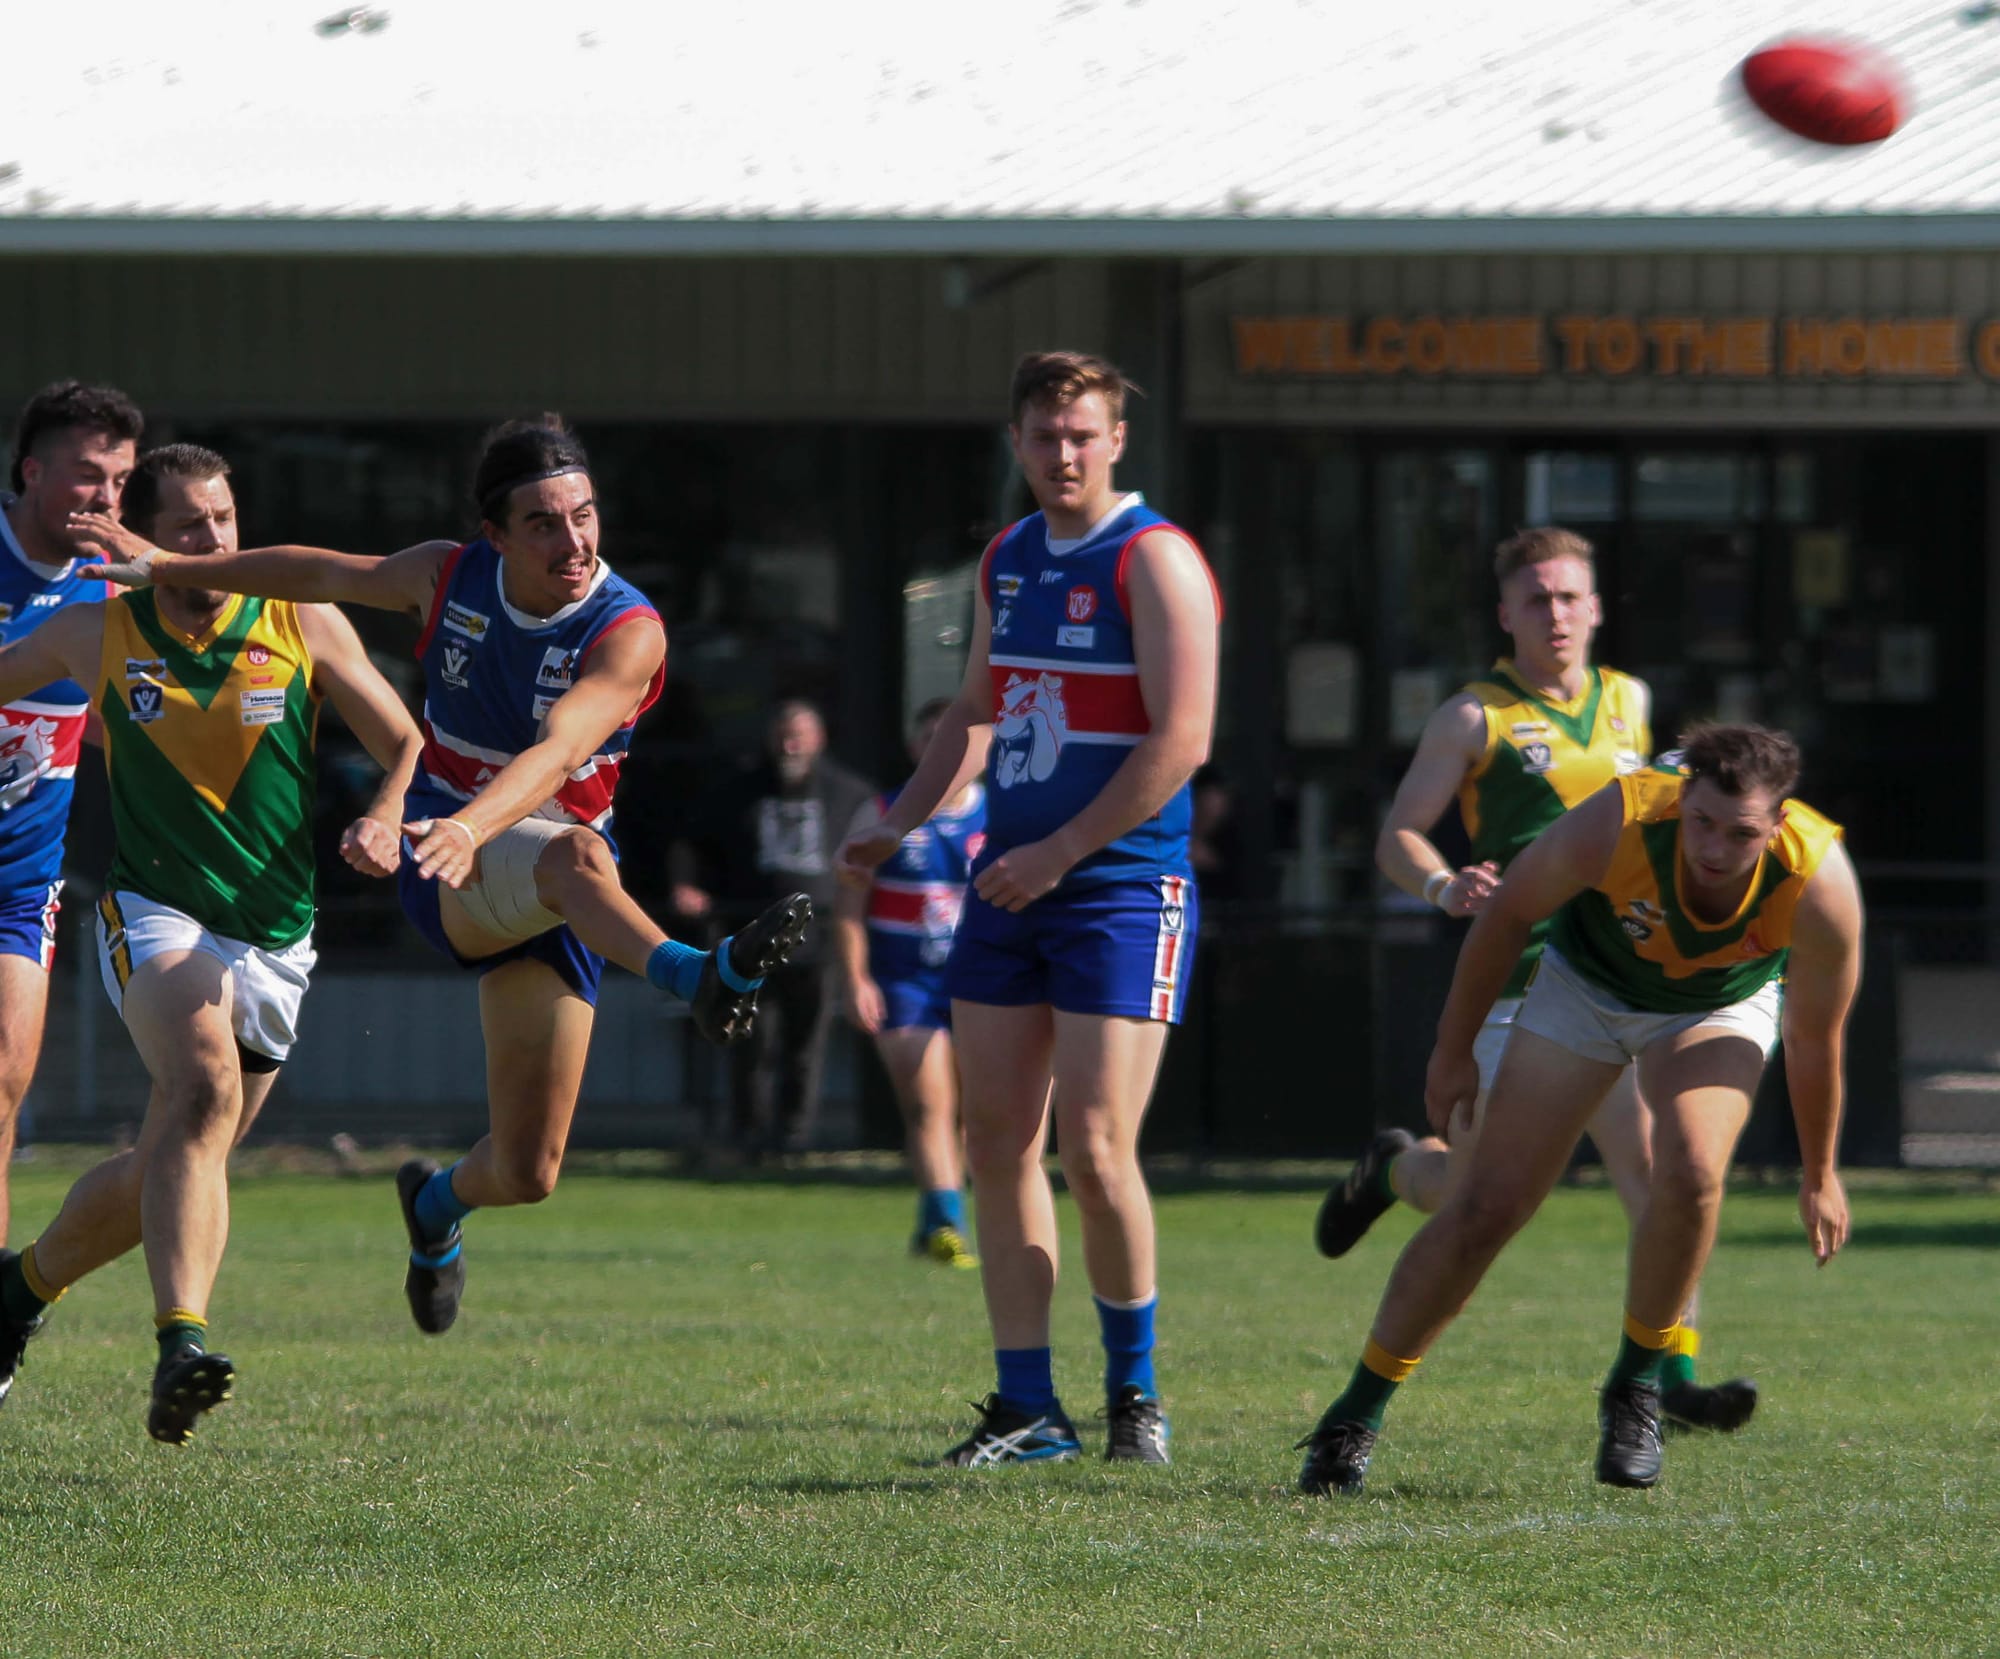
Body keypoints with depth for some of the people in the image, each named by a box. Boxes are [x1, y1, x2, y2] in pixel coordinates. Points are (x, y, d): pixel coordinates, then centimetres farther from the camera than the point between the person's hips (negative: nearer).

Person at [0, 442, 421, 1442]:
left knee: (171, 1167, 10)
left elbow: (408, 748, 1)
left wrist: (384, 823, -18)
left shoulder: (304, 624, -1)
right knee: (205, 1085, -32)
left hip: (276, 937, 3)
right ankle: (181, 1347, -44)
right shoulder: (95, 635, -1)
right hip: (155, 914, -3)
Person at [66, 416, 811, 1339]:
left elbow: (558, 752, -32)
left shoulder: (628, 632, -15)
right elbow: (323, 576, 14)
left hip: (553, 906, 0)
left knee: (528, 1172, -2)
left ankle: (437, 1202, 36)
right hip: (449, 865, 0)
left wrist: (475, 827, -51)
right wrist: (166, 567, 20)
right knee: (576, 855, -38)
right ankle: (695, 977, -70)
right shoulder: (449, 578, -5)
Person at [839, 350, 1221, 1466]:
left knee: (1096, 1149, -11)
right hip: (1009, 887, 7)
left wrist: (1061, 852, -16)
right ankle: (1028, 1407, 8)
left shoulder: (1153, 560, -9)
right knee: (1000, 1143, 3)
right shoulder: (1007, 563, 14)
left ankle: (1135, 1386, 8)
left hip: (1124, 886, -7)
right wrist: (897, 828, 15)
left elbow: (1181, 739, -15)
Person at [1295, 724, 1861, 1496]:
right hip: (1585, 987, 0)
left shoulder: (1819, 883, -34)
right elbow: (1506, 913, -15)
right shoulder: (1615, 826, -37)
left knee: (1691, 1171, -28)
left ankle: (1636, 1387, -4)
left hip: (1721, 1007, 0)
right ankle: (1356, 1417, 9)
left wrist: (1820, 1176, -3)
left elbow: (1815, 1038, -15)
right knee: (1486, 1206, -6)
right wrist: (1454, 1050, -5)